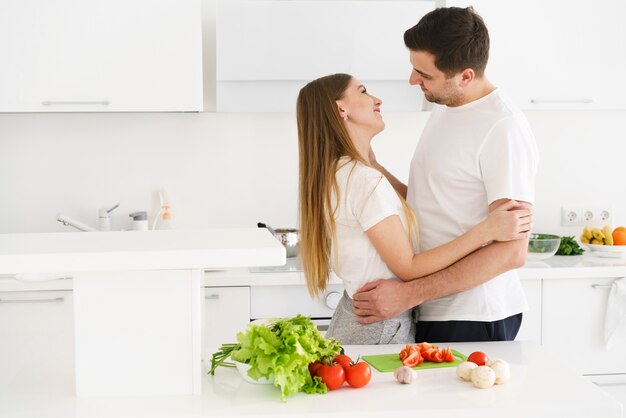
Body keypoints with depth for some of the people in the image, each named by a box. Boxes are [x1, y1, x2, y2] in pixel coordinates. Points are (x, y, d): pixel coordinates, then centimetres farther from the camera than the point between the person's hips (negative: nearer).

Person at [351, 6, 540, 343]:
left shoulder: (504, 129, -18)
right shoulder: (442, 110, 10)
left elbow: (512, 251, -22)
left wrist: (409, 294, -24)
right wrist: (372, 167, 1)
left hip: (472, 320, -8)